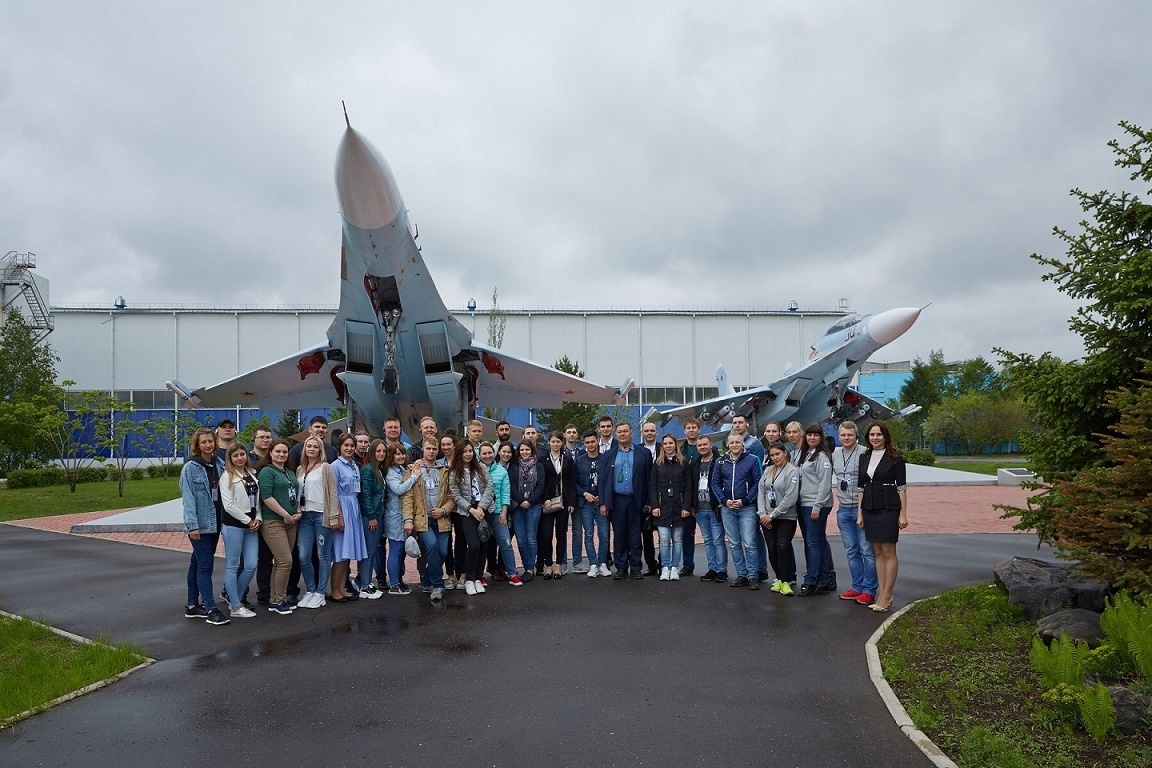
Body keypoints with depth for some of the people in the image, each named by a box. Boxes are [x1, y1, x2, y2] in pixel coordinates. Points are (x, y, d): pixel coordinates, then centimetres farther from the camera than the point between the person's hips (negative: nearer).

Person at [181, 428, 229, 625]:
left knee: (197, 563, 15)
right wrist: (192, 525, -18)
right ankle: (211, 609, -4)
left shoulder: (219, 464, 8)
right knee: (205, 565, -7)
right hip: (199, 524, -6)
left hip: (215, 522, 6)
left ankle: (192, 605, 22)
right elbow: (188, 498, -12)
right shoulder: (191, 467, -8)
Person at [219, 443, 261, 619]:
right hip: (233, 525, -6)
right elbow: (228, 505, -12)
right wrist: (248, 520, -10)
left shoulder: (252, 474, 13)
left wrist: (257, 519, 0)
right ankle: (236, 607, 7)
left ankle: (234, 598, 21)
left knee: (251, 566, 4)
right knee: (233, 566, 1)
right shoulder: (227, 476, -5)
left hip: (251, 525, 6)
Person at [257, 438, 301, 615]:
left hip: (291, 522, 8)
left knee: (280, 562, 10)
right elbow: (266, 496, -14)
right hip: (273, 522, -8)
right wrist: (286, 515, -14)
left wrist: (298, 512, 5)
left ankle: (274, 600, 18)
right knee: (286, 561, -12)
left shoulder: (290, 473, 19)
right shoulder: (267, 471, -4)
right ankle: (280, 600, 0)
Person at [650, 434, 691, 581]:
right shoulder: (658, 463, 7)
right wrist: (654, 506, -5)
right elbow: (652, 486, 5)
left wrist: (686, 506, -6)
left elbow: (688, 486, 2)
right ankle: (665, 568, 6)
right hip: (662, 507, 0)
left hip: (678, 507, 0)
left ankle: (675, 568, 12)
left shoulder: (683, 463, 5)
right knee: (664, 539, -4)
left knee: (677, 539, 3)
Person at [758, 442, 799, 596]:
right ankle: (779, 579, 19)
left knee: (783, 547, -13)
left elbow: (791, 498, -15)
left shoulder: (792, 471, -9)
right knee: (772, 548, 5)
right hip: (767, 518, 5)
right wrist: (763, 514, -3)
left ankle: (786, 581, -2)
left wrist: (772, 515, -13)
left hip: (786, 518, -5)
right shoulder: (768, 470, 10)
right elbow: (761, 492, 9)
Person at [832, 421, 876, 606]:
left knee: (867, 550, -2)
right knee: (851, 551, 12)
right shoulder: (834, 454, 9)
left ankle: (869, 590, 5)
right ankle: (857, 587, 21)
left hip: (861, 508, -6)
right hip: (843, 509, 7)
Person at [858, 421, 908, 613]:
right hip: (869, 509, 5)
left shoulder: (895, 457, -4)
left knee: (888, 552, -2)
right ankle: (881, 594, 15)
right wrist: (860, 513, 10)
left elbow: (902, 487, -5)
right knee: (878, 552, 9)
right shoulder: (864, 457, 10)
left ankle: (886, 596, 3)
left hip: (888, 509, -5)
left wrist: (903, 513, -9)